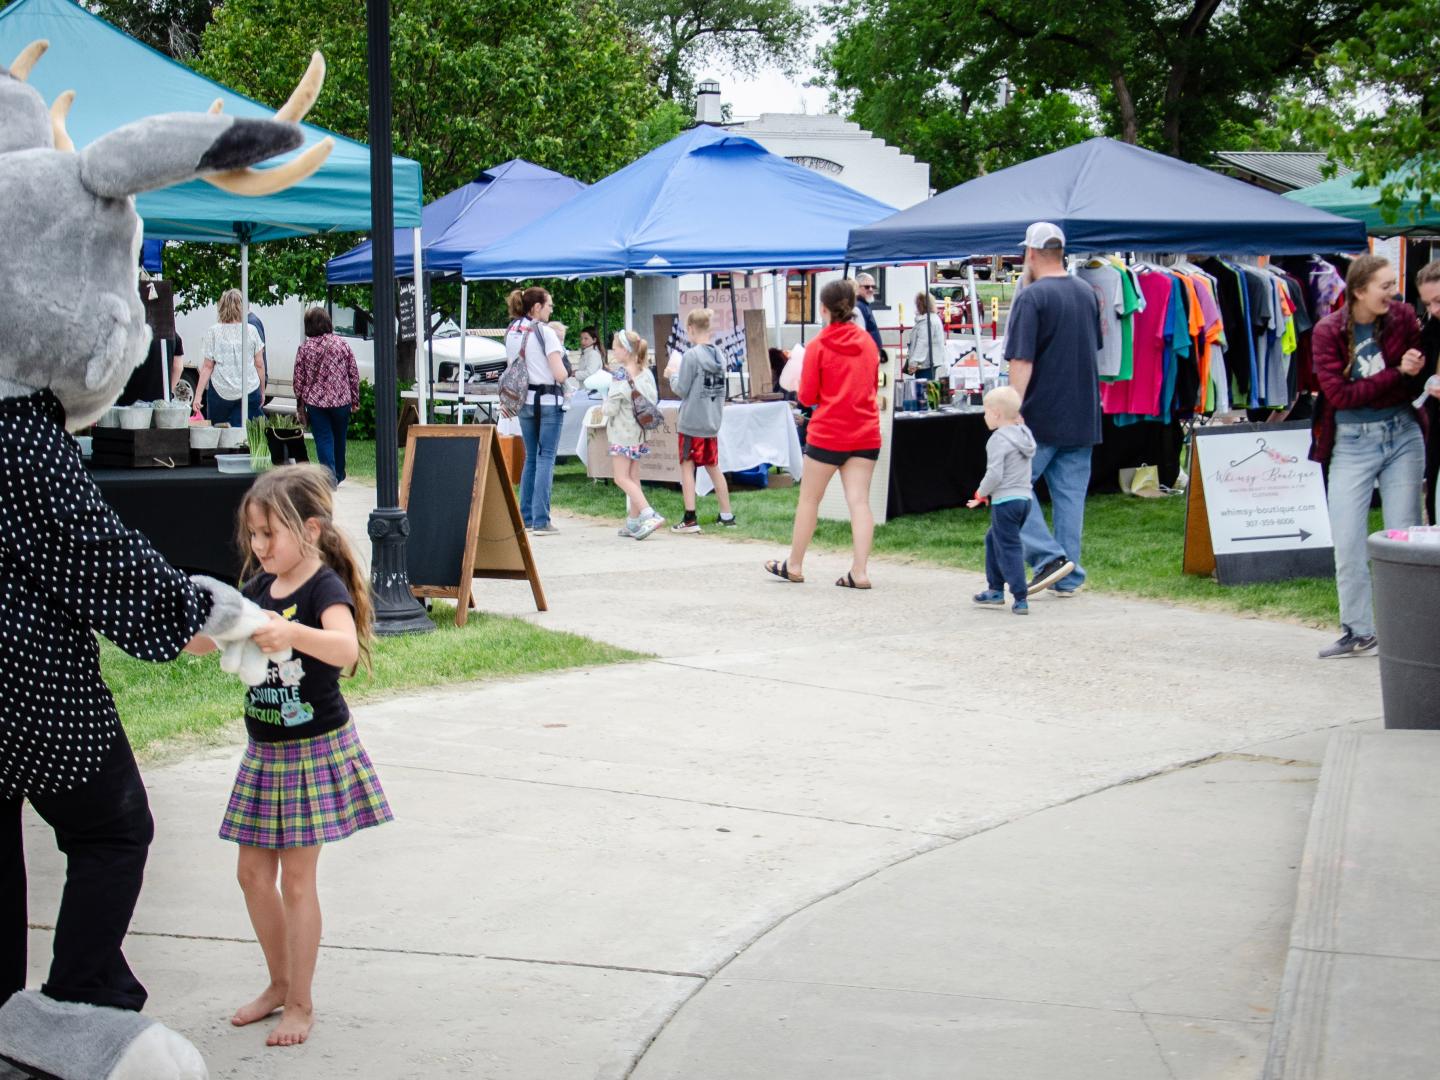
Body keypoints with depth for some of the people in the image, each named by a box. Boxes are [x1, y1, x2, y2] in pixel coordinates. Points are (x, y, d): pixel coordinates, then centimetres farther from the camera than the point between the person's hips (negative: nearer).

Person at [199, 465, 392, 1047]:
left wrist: (295, 634, -53)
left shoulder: (324, 588, -16)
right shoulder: (261, 586, 6)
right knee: (253, 873, 12)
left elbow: (347, 648, -36)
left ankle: (300, 1003, 10)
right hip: (265, 751, 7)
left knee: (296, 878, -2)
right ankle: (280, 983, 29)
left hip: (315, 749, -7)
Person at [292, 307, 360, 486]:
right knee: (339, 439, 17)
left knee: (323, 439, 1)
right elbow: (354, 374, 2)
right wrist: (355, 399, 10)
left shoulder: (304, 348, -4)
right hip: (341, 401, 2)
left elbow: (298, 378, -2)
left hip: (315, 402, -2)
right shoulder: (342, 344, -1)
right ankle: (338, 475, 31)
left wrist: (300, 404, 8)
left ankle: (330, 476, -10)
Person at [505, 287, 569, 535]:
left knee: (530, 457, 16)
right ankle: (541, 521, -7)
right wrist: (565, 371, 4)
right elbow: (560, 374, -15)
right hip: (548, 400, -6)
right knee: (546, 458, -3)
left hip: (524, 401, 6)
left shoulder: (511, 332, 7)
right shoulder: (544, 332, -13)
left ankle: (525, 517, 17)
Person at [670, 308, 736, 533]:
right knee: (713, 467, 16)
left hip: (691, 422, -6)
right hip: (713, 422, 7)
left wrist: (672, 377, 6)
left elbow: (682, 389, -11)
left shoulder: (691, 356, -15)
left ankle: (690, 519, -3)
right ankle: (726, 516, 19)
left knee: (687, 466, 0)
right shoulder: (718, 356, 6)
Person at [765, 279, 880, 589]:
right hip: (866, 434, 4)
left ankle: (794, 565, 20)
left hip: (827, 433, -4)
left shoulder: (818, 346, -8)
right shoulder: (867, 343, 6)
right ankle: (860, 571, -9)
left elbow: (806, 396, -6)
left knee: (809, 498, 10)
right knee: (859, 501, -1)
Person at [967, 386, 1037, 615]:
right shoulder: (1022, 434, 11)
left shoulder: (998, 440, -15)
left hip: (1005, 501, -9)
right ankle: (995, 588, 28)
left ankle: (1020, 599, -9)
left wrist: (981, 493, -5)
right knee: (993, 540, 23)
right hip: (1024, 498, 9)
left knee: (1009, 549, -6)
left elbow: (994, 474, -19)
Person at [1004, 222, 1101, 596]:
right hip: (1082, 416, 7)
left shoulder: (1031, 298, -12)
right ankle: (1067, 578, 10)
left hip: (1041, 415, -7)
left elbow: (1022, 362, -18)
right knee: (1070, 494, 9)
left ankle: (1049, 557, -8)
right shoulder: (1087, 294, 11)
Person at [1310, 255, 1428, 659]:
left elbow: (1419, 378, 4)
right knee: (1347, 542, 1)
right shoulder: (1328, 331, -9)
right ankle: (1358, 631, 16)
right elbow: (1338, 394, -15)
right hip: (1352, 442, -1)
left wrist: (1417, 372, -18)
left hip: (1402, 435, 1)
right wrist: (1396, 374, -19)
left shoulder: (1403, 318, -3)